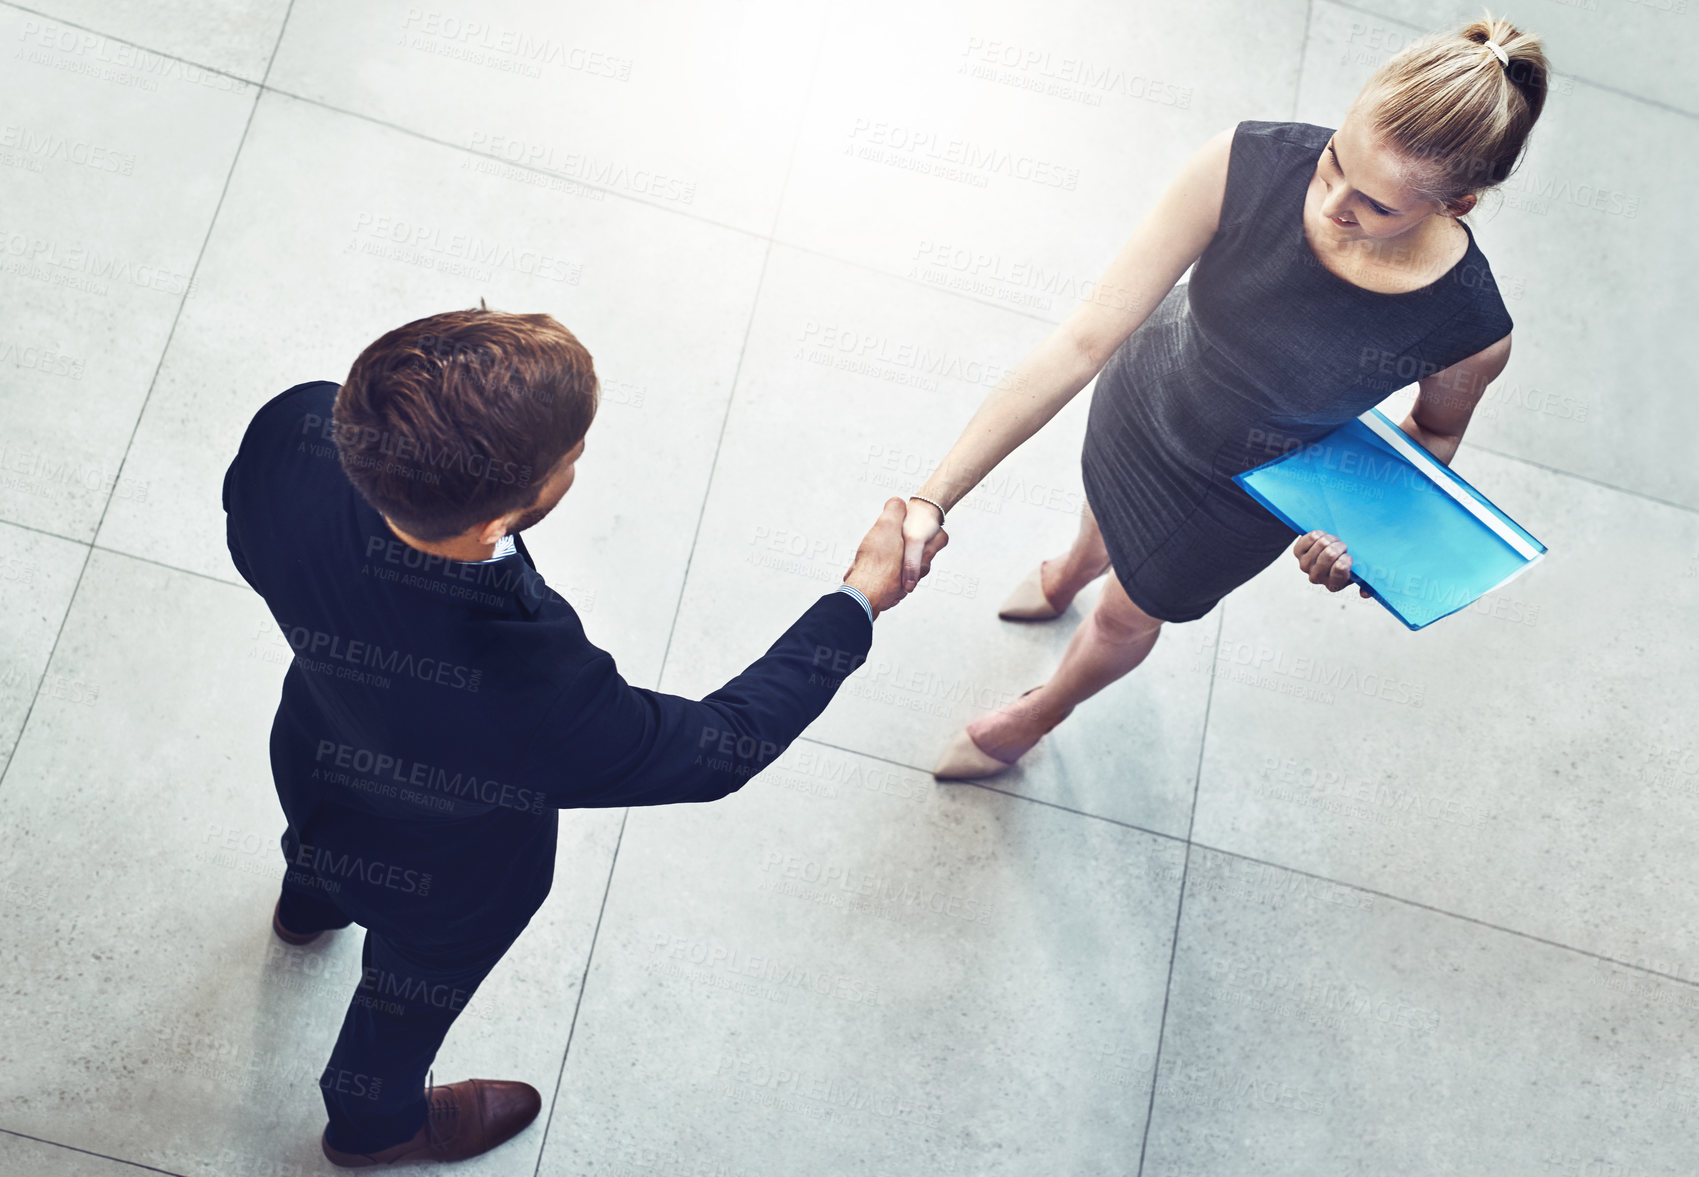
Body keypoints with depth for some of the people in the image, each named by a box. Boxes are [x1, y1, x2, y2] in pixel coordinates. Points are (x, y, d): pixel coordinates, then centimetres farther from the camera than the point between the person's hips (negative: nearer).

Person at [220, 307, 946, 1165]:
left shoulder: (291, 430, -37)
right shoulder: (536, 702, -52)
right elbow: (721, 747, -31)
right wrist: (860, 601, -20)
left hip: (313, 758, 5)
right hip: (439, 884, -4)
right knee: (409, 993, 33)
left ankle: (309, 905, 80)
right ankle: (374, 1120, 68)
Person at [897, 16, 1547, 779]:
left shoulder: (1472, 330, -36)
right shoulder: (1247, 165, -38)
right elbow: (1083, 342, -36)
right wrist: (933, 499, -39)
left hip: (1239, 499, -1)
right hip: (1144, 396, 1)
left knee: (1130, 613, 26)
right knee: (1105, 522, 35)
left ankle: (1035, 717, 62)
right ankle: (1064, 578, 77)